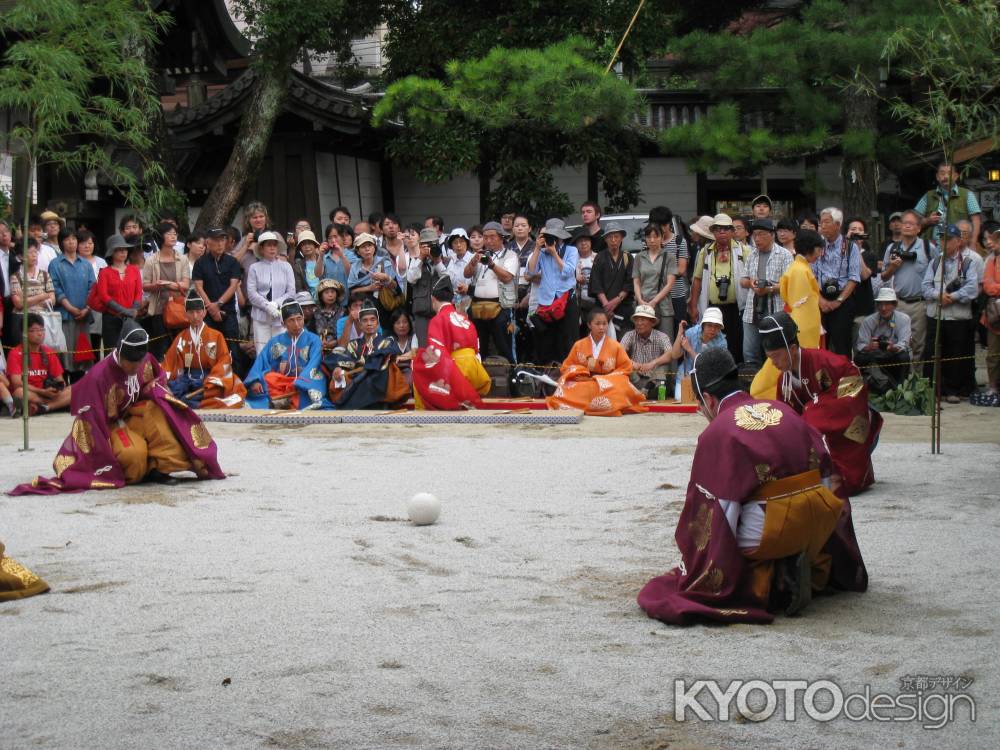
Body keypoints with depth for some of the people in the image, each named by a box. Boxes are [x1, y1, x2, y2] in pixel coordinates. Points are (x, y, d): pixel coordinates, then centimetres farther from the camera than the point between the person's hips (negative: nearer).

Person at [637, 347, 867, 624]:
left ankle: (768, 583, -13)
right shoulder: (785, 412, 12)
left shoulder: (717, 433, -5)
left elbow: (716, 512, -8)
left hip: (766, 535, -6)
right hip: (821, 524, 6)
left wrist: (695, 565, 1)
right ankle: (818, 569, 8)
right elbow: (825, 475, 15)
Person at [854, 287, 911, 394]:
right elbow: (860, 346, -12)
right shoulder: (868, 321, -5)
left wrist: (894, 348, -44)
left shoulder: (903, 319, -7)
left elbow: (903, 344, -19)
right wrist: (868, 347, -38)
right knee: (859, 358, -28)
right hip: (874, 359, 1)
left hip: (894, 357, -1)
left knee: (904, 357, -34)